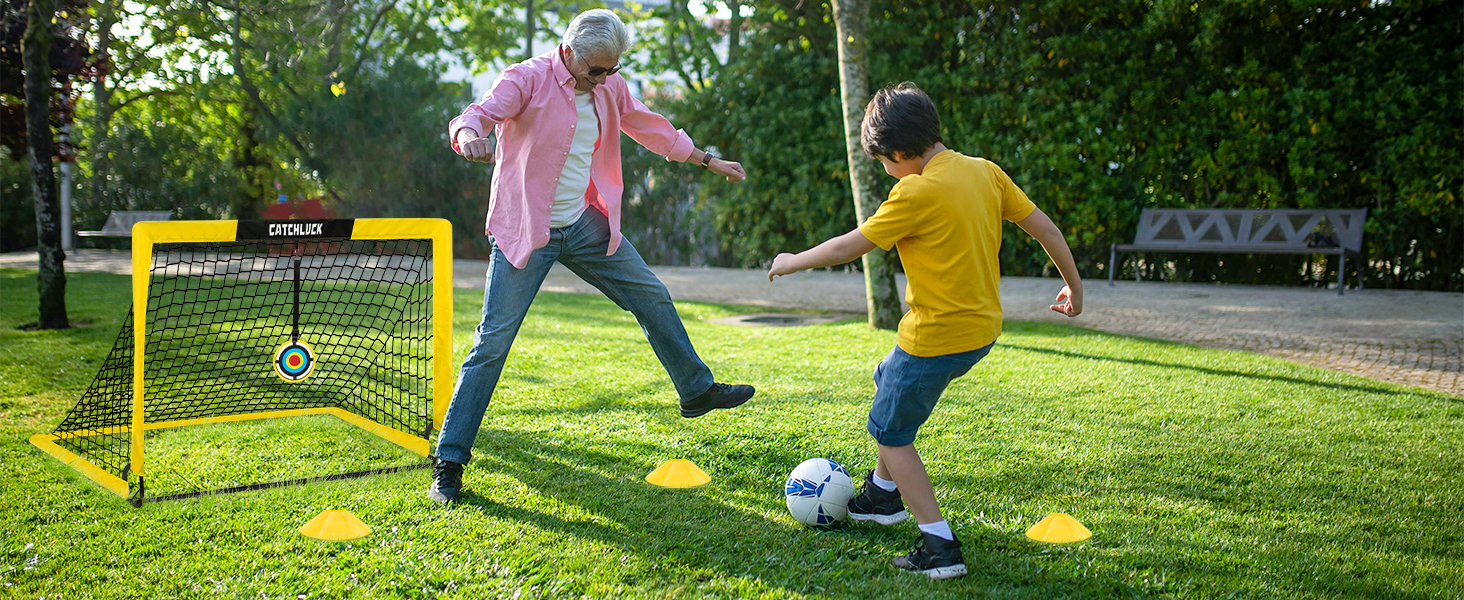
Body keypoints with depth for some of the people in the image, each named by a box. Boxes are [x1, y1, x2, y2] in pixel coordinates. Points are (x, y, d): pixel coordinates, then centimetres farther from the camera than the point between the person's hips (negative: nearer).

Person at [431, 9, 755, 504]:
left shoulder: (609, 87, 6)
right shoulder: (527, 79, -13)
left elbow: (651, 128, 20)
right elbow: (477, 115, -27)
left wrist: (709, 161, 26)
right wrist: (469, 134, -52)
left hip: (585, 225, 7)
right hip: (525, 232, -6)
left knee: (653, 297, 12)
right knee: (493, 341, -9)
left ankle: (697, 390, 33)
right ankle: (449, 463, -1)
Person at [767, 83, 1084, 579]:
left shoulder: (916, 193, -20)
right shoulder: (985, 171, 2)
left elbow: (849, 247, -12)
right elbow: (1044, 227, 7)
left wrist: (793, 262, 5)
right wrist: (1074, 286, 21)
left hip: (936, 338, -9)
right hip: (983, 327, 9)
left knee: (889, 431, 8)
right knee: (888, 381, 29)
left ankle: (940, 547, 4)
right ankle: (883, 495, 42)